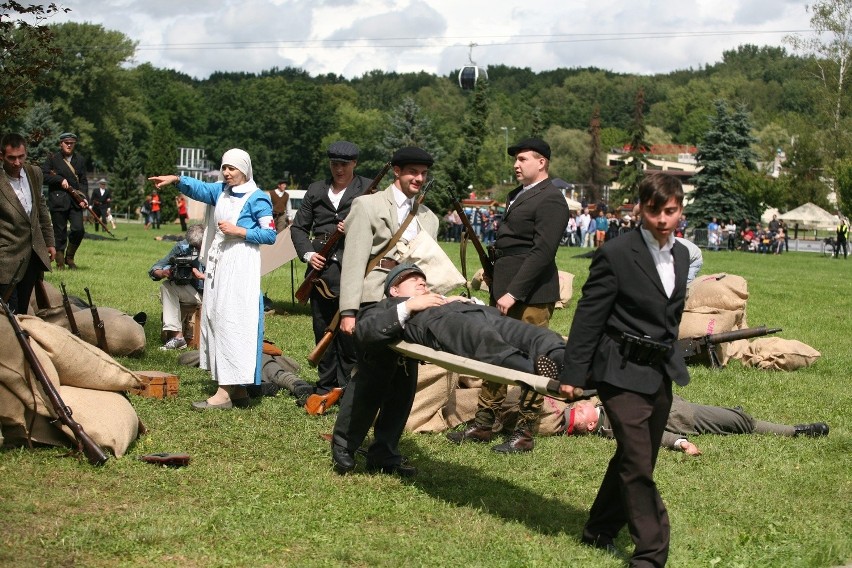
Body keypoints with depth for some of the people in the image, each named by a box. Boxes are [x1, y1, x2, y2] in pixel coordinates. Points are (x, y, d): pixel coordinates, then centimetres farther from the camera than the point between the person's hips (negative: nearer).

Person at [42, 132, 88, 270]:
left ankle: (69, 257, 12)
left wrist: (84, 198, -2)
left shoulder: (80, 160, 13)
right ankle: (60, 262, 11)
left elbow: (83, 181, 11)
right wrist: (60, 180, -14)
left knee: (78, 230, -9)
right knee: (60, 233, 0)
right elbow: (43, 175, -4)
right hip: (58, 200, -3)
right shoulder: (52, 159, 3)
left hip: (75, 200, 3)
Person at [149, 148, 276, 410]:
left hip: (240, 269, -8)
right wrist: (176, 180, -19)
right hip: (217, 265, 8)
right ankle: (237, 390, 13)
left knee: (231, 323, -11)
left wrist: (239, 231, -14)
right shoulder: (221, 191, 14)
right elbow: (199, 188, -2)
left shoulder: (257, 198, -4)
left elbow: (270, 234, -7)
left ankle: (225, 393, -12)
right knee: (215, 320, 8)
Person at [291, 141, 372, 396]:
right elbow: (298, 227, 16)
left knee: (349, 330, -5)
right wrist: (307, 253, 0)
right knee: (322, 330, 9)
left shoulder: (368, 189, 4)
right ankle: (325, 388, 19)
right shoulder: (315, 190, 16)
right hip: (321, 267, 4)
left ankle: (347, 388, 5)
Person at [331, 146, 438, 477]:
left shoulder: (429, 219, 19)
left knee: (405, 382, 5)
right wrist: (349, 311, -14)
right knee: (372, 377, -10)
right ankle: (343, 449, 6)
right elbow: (353, 261, -5)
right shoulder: (368, 206, 2)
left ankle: (384, 453, 16)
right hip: (377, 303, -6)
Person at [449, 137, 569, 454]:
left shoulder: (551, 200, -12)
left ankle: (525, 434, 6)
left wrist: (513, 293, -23)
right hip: (503, 290, 10)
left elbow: (542, 252, -20)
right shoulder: (517, 195, 17)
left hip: (531, 295, -10)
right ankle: (483, 425, 21)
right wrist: (492, 270, 11)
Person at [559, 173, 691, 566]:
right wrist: (572, 374, -12)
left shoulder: (681, 256, 7)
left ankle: (599, 532, 31)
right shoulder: (616, 253, -14)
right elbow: (588, 317, -12)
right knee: (638, 466, -6)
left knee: (633, 460, 15)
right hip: (623, 372, -7)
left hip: (661, 373, 7)